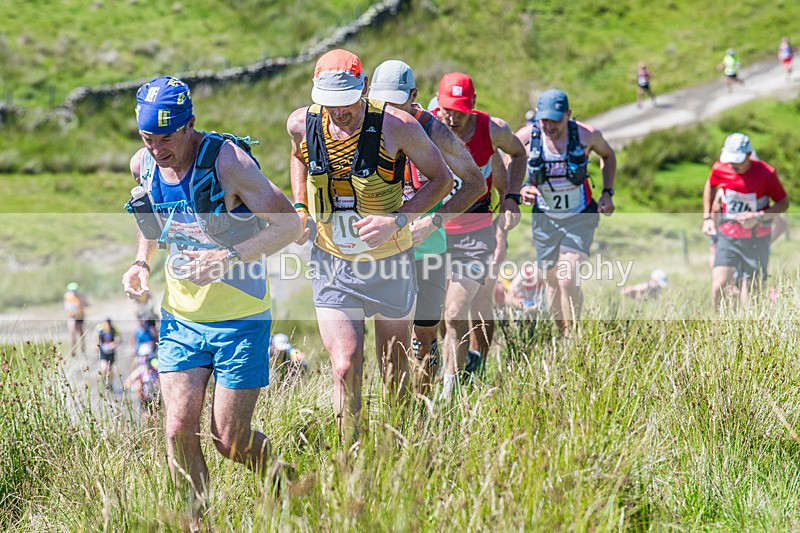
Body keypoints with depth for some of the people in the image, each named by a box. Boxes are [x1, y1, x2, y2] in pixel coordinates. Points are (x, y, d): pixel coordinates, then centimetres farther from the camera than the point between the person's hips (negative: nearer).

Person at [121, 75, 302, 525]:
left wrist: (230, 258, -28)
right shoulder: (143, 165, -1)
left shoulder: (226, 161, -20)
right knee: (179, 431, -6)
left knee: (230, 441, -2)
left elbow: (290, 224, -18)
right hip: (180, 319, 5)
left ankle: (281, 476, 30)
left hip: (240, 319, -5)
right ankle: (197, 521, 12)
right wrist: (142, 262, 5)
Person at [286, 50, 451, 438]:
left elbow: (441, 179, -6)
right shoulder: (302, 124, -9)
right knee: (345, 368, -11)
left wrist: (397, 220, -20)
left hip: (389, 261, -1)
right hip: (331, 264, 1)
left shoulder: (396, 126, -19)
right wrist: (300, 209, 2)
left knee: (395, 372, 12)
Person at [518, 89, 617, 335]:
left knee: (568, 280, -17)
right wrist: (520, 190, -20)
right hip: (545, 219, 2)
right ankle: (563, 335, 27)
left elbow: (608, 155, 9)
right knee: (553, 284, 8)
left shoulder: (587, 135, -14)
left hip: (580, 217, -2)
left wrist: (607, 192, -1)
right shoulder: (525, 138, -14)